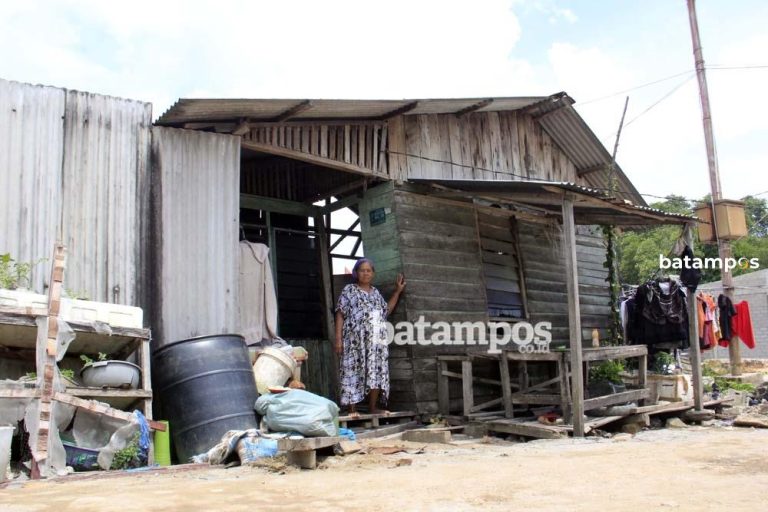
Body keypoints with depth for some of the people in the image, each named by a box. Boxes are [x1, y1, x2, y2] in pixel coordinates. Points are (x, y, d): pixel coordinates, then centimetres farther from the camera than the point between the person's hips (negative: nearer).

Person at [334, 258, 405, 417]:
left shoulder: (375, 292, 18)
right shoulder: (349, 290, 3)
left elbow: (386, 311, 26)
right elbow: (340, 315, -2)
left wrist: (397, 291, 22)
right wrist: (338, 338, -11)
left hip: (376, 340, 5)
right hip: (356, 339, -5)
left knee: (376, 371, 0)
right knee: (354, 372, -8)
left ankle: (373, 407, 7)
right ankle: (352, 409, -7)